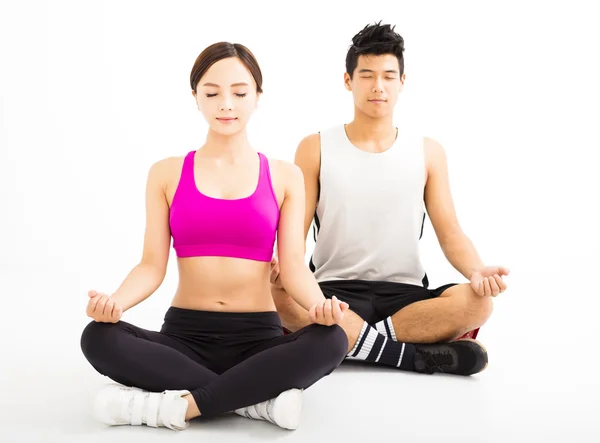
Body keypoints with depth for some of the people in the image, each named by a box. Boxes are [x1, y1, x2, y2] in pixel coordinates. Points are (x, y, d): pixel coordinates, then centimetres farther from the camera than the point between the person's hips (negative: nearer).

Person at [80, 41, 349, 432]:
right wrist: (116, 302, -22)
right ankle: (258, 400, -28)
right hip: (184, 333, 1)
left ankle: (175, 405, -28)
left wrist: (318, 305, -25)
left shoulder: (284, 177, 6)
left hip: (258, 336, 0)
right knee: (99, 338, -28)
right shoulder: (167, 173, 6)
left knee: (330, 341, -32)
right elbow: (152, 265, 0)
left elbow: (294, 266, -2)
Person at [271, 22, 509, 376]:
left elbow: (450, 233, 3)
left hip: (405, 294, 1)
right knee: (279, 298, -35)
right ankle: (418, 356, -27)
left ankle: (347, 340, -24)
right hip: (334, 291, -1)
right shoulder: (315, 149, 3)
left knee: (477, 302, -28)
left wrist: (477, 272, -20)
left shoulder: (428, 152, 7)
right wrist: (279, 268, -26)